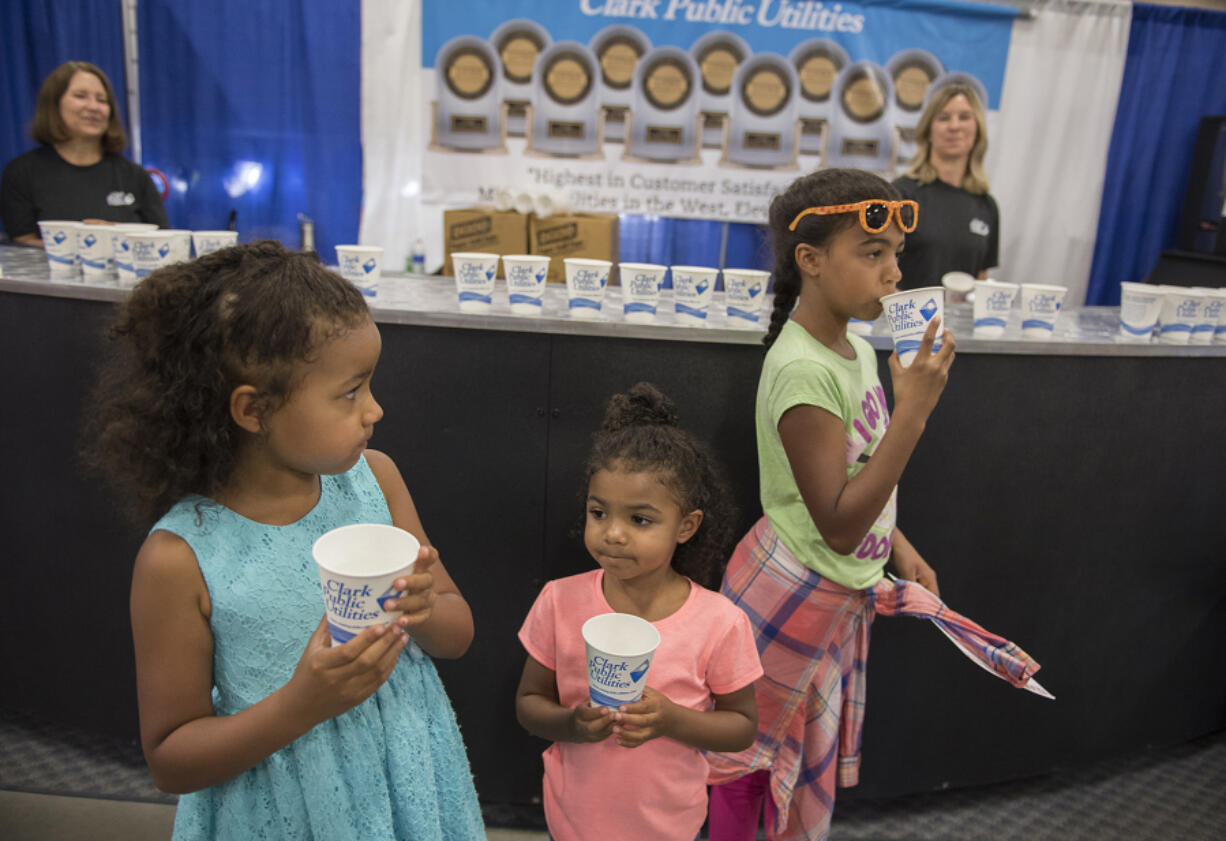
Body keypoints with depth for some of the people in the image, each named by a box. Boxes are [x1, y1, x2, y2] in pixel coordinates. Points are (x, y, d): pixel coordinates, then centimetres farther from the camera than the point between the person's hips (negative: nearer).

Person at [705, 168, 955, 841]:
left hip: (842, 597, 9)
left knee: (814, 762, 26)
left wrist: (897, 546, 9)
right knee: (746, 760, 15)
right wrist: (913, 408, -31)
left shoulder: (856, 350, 1)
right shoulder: (803, 370, -27)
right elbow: (838, 526, -29)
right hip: (794, 597, -9)